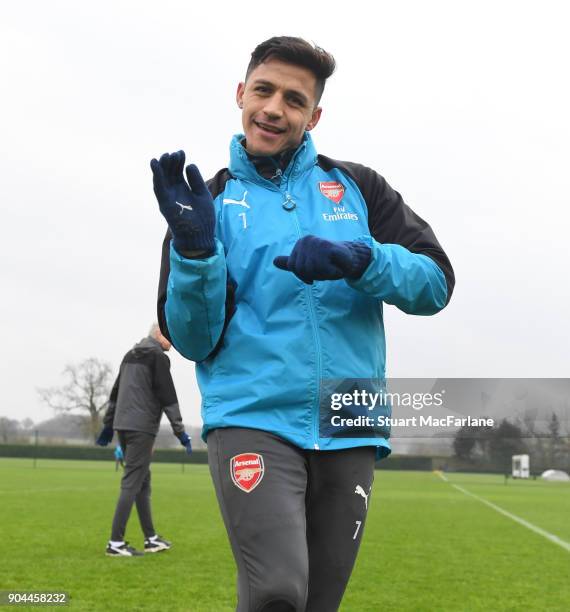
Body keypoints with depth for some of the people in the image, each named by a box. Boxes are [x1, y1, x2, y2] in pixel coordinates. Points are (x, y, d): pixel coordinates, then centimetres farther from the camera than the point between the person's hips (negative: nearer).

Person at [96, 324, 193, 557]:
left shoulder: (130, 355, 18)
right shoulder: (158, 357, -6)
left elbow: (115, 393, 21)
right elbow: (168, 397, -10)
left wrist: (108, 424, 24)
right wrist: (180, 431, -8)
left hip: (122, 425, 9)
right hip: (142, 427, -8)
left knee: (142, 481, 14)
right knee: (132, 483, -8)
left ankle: (151, 538, 19)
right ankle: (116, 543, -11)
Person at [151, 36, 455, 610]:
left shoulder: (357, 187, 12)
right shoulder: (212, 202, 10)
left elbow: (436, 281, 2)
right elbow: (193, 341, 2)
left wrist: (357, 260, -16)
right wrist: (194, 250, -15)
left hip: (348, 431, 2)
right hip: (252, 419, -2)